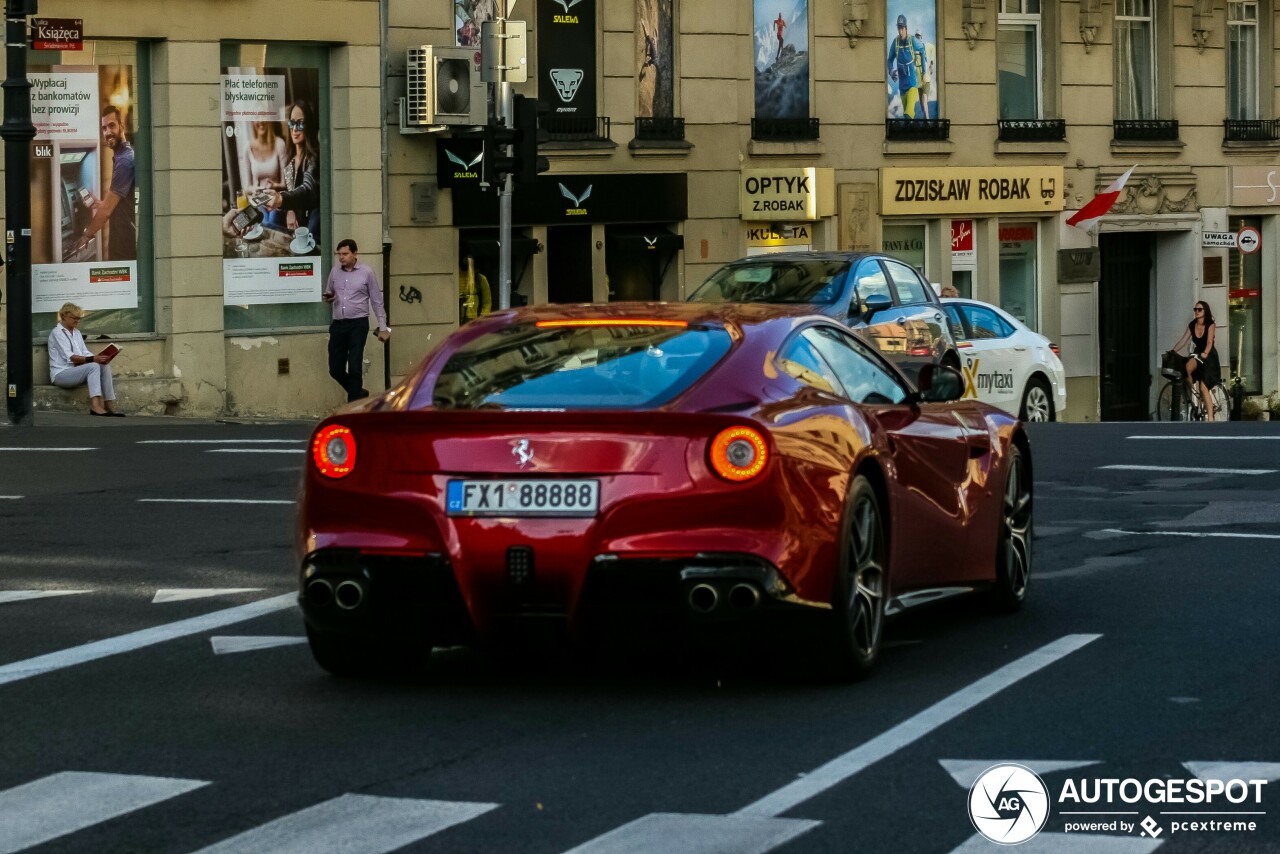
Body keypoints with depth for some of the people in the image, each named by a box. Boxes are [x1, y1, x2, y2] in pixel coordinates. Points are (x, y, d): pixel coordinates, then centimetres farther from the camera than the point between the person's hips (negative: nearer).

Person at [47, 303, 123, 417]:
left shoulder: (76, 332, 17)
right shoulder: (57, 333, -10)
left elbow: (85, 353, 10)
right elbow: (69, 357, -21)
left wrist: (98, 358, -12)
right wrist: (92, 359, -31)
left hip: (75, 370, 8)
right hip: (60, 374, -8)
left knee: (105, 366, -13)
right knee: (93, 367, -30)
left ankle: (109, 406, -20)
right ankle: (95, 406, -46)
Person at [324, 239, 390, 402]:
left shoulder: (366, 272, -1)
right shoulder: (335, 272, 9)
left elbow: (376, 301, 3)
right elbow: (328, 294, 22)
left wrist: (383, 327, 0)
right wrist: (328, 297, -4)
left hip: (358, 323, -4)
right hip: (338, 324, 4)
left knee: (354, 368, -9)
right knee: (335, 369, 4)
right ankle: (359, 394, 27)